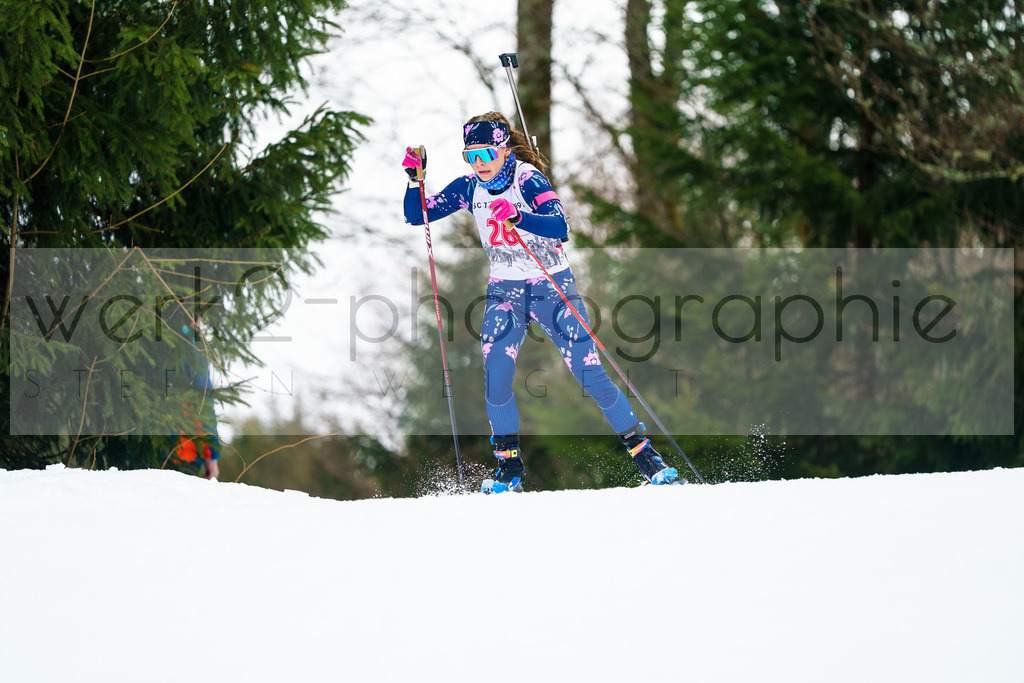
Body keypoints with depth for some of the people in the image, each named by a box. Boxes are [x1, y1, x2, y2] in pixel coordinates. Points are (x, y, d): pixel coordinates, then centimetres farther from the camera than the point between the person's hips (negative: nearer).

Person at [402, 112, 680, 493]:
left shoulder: (527, 179, -15)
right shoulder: (469, 189, 0)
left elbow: (560, 226, -30)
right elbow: (415, 217, 3)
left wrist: (518, 218, -47)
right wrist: (415, 178, -13)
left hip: (552, 284, -3)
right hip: (505, 290, 3)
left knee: (589, 372, -10)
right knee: (496, 371, -18)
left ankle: (643, 453, 1)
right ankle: (509, 467, -6)